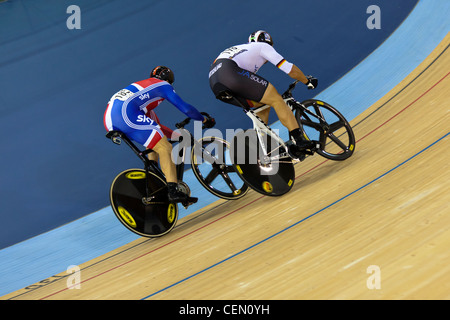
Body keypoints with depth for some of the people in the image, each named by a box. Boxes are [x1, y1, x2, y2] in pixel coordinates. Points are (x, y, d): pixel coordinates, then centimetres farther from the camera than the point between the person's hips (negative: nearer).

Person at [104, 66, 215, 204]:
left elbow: (154, 125, 40)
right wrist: (204, 120, 22)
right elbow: (185, 108, 7)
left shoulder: (143, 87, 38)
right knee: (165, 148, -7)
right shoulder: (163, 85, 17)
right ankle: (173, 191, -16)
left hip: (109, 121, 9)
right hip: (125, 114, -9)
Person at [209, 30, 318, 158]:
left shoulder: (240, 48, 42)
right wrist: (307, 81, 29)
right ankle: (300, 141, -11)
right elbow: (289, 68, 13)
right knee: (276, 100, -4)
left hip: (215, 84, 8)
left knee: (263, 104, 19)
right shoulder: (263, 47, 20)